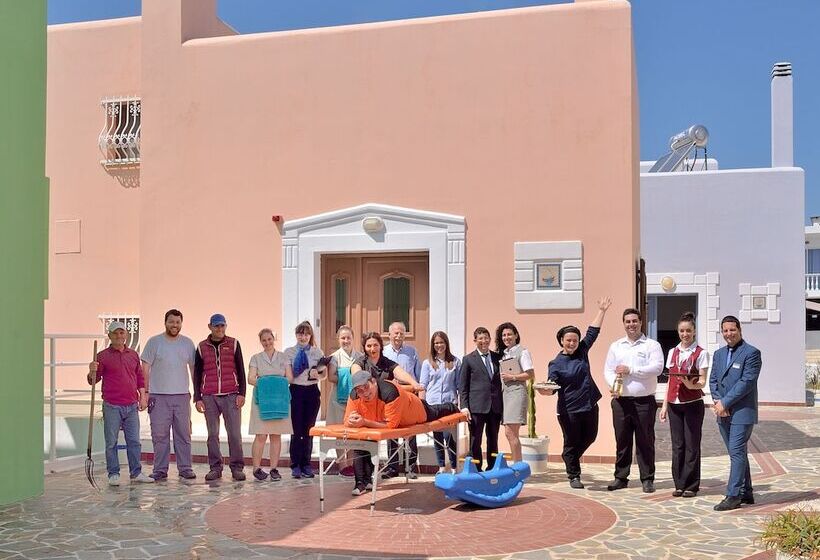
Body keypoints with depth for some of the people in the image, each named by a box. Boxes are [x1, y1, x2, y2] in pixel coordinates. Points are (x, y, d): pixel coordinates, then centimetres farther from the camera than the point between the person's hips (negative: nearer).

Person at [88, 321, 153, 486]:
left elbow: (140, 377, 18)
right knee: (111, 442, 2)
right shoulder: (103, 356, 0)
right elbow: (93, 381, -2)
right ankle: (113, 474, 11)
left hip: (132, 406, 4)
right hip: (112, 406, -4)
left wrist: (143, 396, 10)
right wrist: (92, 371, -23)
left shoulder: (133, 355, 12)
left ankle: (136, 473, 15)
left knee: (134, 441, 7)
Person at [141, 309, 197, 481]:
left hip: (182, 396, 2)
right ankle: (160, 470, 10)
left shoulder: (188, 343, 8)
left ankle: (185, 468, 13)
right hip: (158, 396, -2)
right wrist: (145, 392, -6)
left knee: (183, 434, 6)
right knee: (159, 435, 1)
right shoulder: (154, 342, 1)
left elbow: (194, 368, 11)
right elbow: (145, 368, 1)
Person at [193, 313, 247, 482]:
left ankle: (237, 467, 5)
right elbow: (197, 374, 12)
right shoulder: (202, 347, 10)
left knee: (235, 433, -3)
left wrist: (241, 394, -1)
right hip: (209, 397, 1)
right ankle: (215, 467, 12)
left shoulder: (233, 344, 7)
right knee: (213, 435, 3)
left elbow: (241, 370, 6)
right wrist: (197, 398, 6)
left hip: (231, 396, -1)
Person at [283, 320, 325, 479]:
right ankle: (295, 466, 8)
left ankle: (306, 465, 15)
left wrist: (317, 374, -14)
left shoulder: (318, 352, 8)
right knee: (297, 430, -2)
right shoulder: (289, 352, 3)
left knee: (309, 430, 6)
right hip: (296, 391, -2)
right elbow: (288, 376, -3)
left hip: (312, 391, 2)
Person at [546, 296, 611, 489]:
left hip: (590, 404, 5)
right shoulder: (556, 363, -7)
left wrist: (601, 311, 6)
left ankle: (570, 457, 41)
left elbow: (593, 332, 7)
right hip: (569, 409, -5)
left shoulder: (582, 352, 5)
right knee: (571, 443, 4)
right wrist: (546, 389, -37)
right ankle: (574, 476, 18)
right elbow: (553, 385, -14)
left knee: (590, 436, 17)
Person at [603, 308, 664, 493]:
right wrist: (613, 385, -11)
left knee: (645, 441, 2)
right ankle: (621, 477, 18)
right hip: (621, 400, 3)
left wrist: (630, 370, -14)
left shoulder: (652, 345, 2)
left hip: (644, 401, -3)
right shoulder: (616, 346, 13)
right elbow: (608, 370, 9)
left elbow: (657, 368, -12)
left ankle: (647, 479, 12)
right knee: (622, 440, 8)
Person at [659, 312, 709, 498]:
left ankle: (691, 486, 8)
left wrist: (691, 384, -29)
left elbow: (702, 382, -7)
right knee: (677, 445, 6)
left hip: (693, 404, -4)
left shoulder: (701, 353, -2)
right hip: (674, 404, 4)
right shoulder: (673, 352, 11)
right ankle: (679, 484, 14)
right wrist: (664, 405, 11)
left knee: (691, 445, 0)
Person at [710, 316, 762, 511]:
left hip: (742, 412, -7)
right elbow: (713, 380, 12)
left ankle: (733, 496, -6)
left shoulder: (751, 353, -7)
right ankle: (746, 493, 22)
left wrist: (725, 402, -15)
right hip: (724, 413, 7)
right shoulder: (719, 354, 15)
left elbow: (747, 382, -15)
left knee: (737, 452, -8)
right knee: (737, 453, 13)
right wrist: (717, 401, -6)